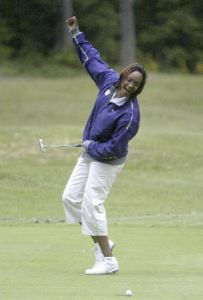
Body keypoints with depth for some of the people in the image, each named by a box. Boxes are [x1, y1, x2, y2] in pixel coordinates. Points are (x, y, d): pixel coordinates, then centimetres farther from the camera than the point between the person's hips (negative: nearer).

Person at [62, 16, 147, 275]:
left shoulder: (130, 114, -29)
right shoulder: (109, 80, -8)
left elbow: (115, 148, -25)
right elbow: (91, 58, 8)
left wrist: (91, 147, -13)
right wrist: (76, 34, 6)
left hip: (107, 160, -9)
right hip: (90, 154, 9)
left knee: (91, 205, -14)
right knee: (71, 198, 11)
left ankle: (108, 262, -8)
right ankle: (103, 243, 21)